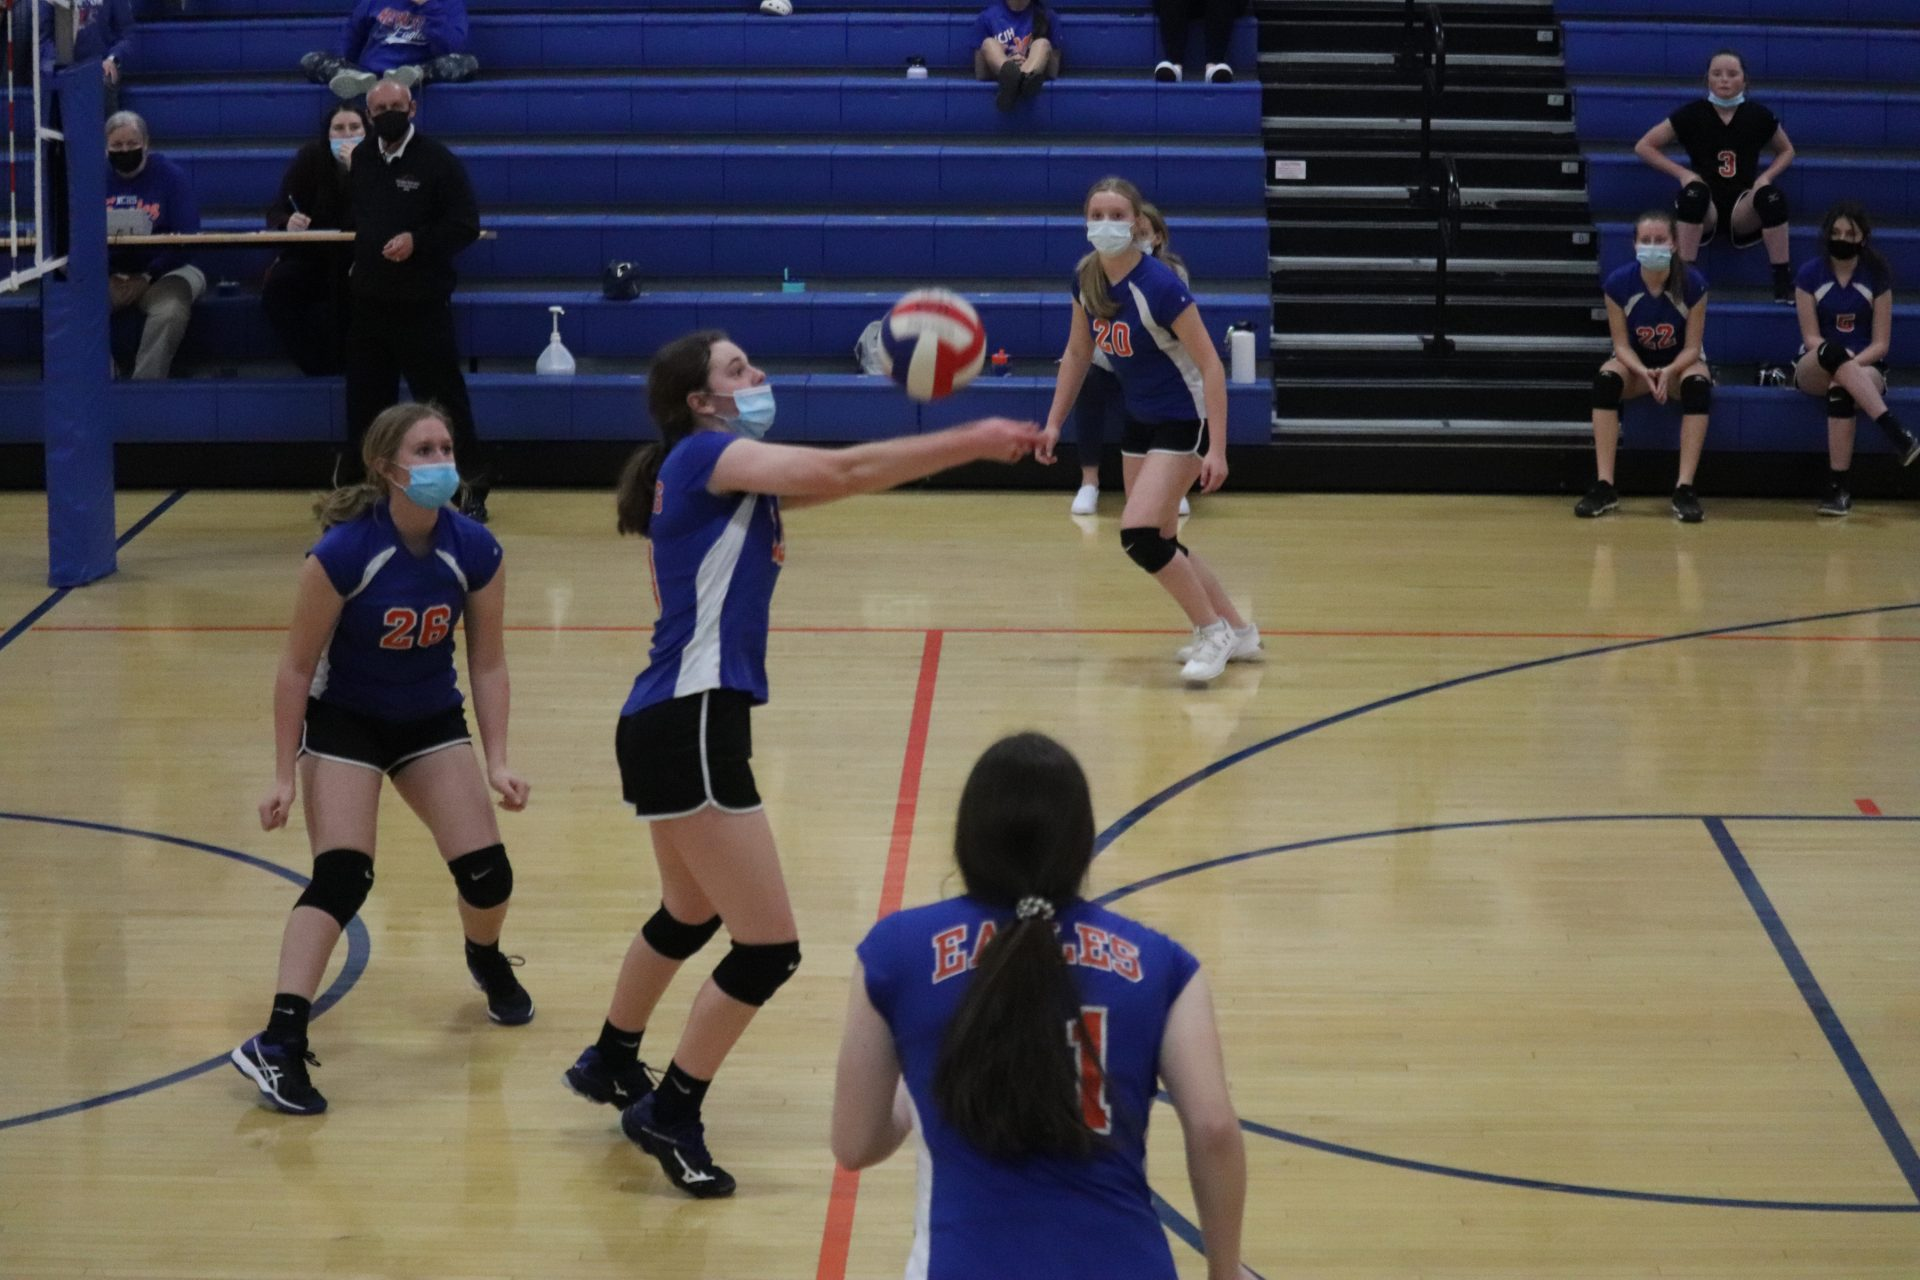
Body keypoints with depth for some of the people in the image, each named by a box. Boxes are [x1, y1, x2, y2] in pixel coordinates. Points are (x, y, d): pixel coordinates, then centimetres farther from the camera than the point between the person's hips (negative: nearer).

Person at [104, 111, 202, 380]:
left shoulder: (171, 176, 3)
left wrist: (146, 278, -13)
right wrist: (110, 278, -15)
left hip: (161, 271, -2)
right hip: (108, 274, 2)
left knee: (171, 310, -36)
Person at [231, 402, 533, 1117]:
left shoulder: (475, 552, -16)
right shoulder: (343, 553, -26)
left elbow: (487, 663, -4)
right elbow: (297, 666, -17)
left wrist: (497, 762, -10)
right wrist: (285, 776, -16)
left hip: (431, 720, 4)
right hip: (343, 721, -4)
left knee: (487, 874, -1)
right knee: (342, 877, -21)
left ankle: (486, 960, 35)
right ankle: (278, 1043, -23)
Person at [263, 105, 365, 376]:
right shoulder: (311, 158, -2)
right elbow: (277, 211, -3)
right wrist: (287, 222, -29)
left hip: (360, 260, -2)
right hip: (312, 256, 3)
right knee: (276, 287, -25)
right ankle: (316, 367, -14)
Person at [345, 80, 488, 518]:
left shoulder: (439, 162, -7)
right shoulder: (360, 161, 11)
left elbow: (466, 227, -9)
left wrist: (418, 240, -20)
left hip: (423, 305, -6)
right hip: (368, 301, 6)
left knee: (443, 395, -4)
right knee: (365, 400, 10)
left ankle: (472, 487, 5)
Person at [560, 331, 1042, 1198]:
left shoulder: (728, 475, 18)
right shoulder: (706, 454, -10)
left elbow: (833, 481, 12)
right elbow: (839, 472, -21)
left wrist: (970, 443, 2)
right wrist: (972, 443, -17)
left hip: (676, 725, 11)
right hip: (688, 727, -11)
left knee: (690, 916, 31)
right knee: (768, 949, -7)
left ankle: (610, 1063, 51)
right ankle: (668, 1115, 7)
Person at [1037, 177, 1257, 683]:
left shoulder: (1159, 285, -25)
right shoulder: (1087, 279, -4)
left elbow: (1210, 364, -22)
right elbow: (1077, 353, 11)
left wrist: (1216, 449, -26)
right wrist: (1054, 423, 8)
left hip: (1184, 420, -8)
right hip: (1140, 419, 8)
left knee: (1138, 533, -18)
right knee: (1159, 543, 11)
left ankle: (1213, 631, -2)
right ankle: (1238, 631, 25)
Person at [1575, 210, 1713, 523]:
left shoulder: (1693, 284, -20)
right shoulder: (1619, 284, -18)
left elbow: (1692, 347, -15)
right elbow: (1622, 344, -13)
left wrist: (1669, 372, -35)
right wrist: (1643, 373, -32)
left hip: (1680, 362, -1)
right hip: (1635, 362, 1)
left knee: (1698, 385, -34)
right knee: (1605, 380, -32)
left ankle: (1685, 489, -34)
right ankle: (1604, 486, -32)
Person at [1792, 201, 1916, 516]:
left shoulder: (1877, 276, -3)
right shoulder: (1809, 274, -2)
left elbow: (1881, 344, -4)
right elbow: (1811, 339, -5)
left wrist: (1850, 366, -23)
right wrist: (1841, 358, -25)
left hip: (1866, 367, 0)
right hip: (1814, 370, 0)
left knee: (1841, 391, -39)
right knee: (1832, 351, -39)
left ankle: (1839, 487, -39)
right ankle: (1895, 432, -49)